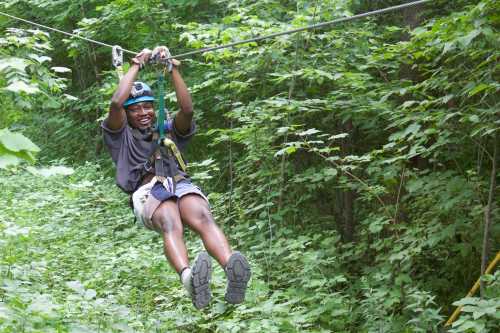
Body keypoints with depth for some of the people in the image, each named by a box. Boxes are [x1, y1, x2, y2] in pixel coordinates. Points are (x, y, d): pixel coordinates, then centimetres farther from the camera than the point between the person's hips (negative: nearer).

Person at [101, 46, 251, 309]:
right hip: (147, 192, -2)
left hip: (180, 184, 2)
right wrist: (136, 65, 16)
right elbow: (116, 103, 7)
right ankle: (189, 278, -70)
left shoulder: (168, 131, 34)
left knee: (203, 218, -34)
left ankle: (233, 274, -63)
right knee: (170, 224, -39)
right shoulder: (121, 136, 26)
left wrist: (173, 69, 12)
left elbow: (187, 109, 13)